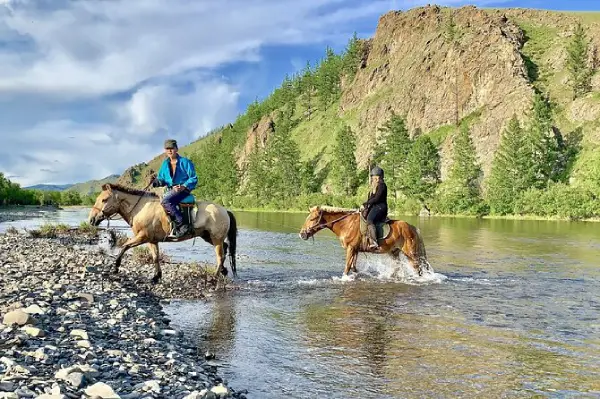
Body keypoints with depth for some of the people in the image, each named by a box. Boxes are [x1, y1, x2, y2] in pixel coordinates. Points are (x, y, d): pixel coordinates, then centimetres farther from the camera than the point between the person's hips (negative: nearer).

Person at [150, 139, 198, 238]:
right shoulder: (165, 164, 13)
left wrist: (183, 186, -21)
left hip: (183, 190, -8)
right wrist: (156, 181, -7)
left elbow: (194, 179, -6)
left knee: (165, 201, -31)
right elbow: (162, 180, 17)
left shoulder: (185, 162, -4)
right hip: (171, 190, 8)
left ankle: (181, 225, -33)